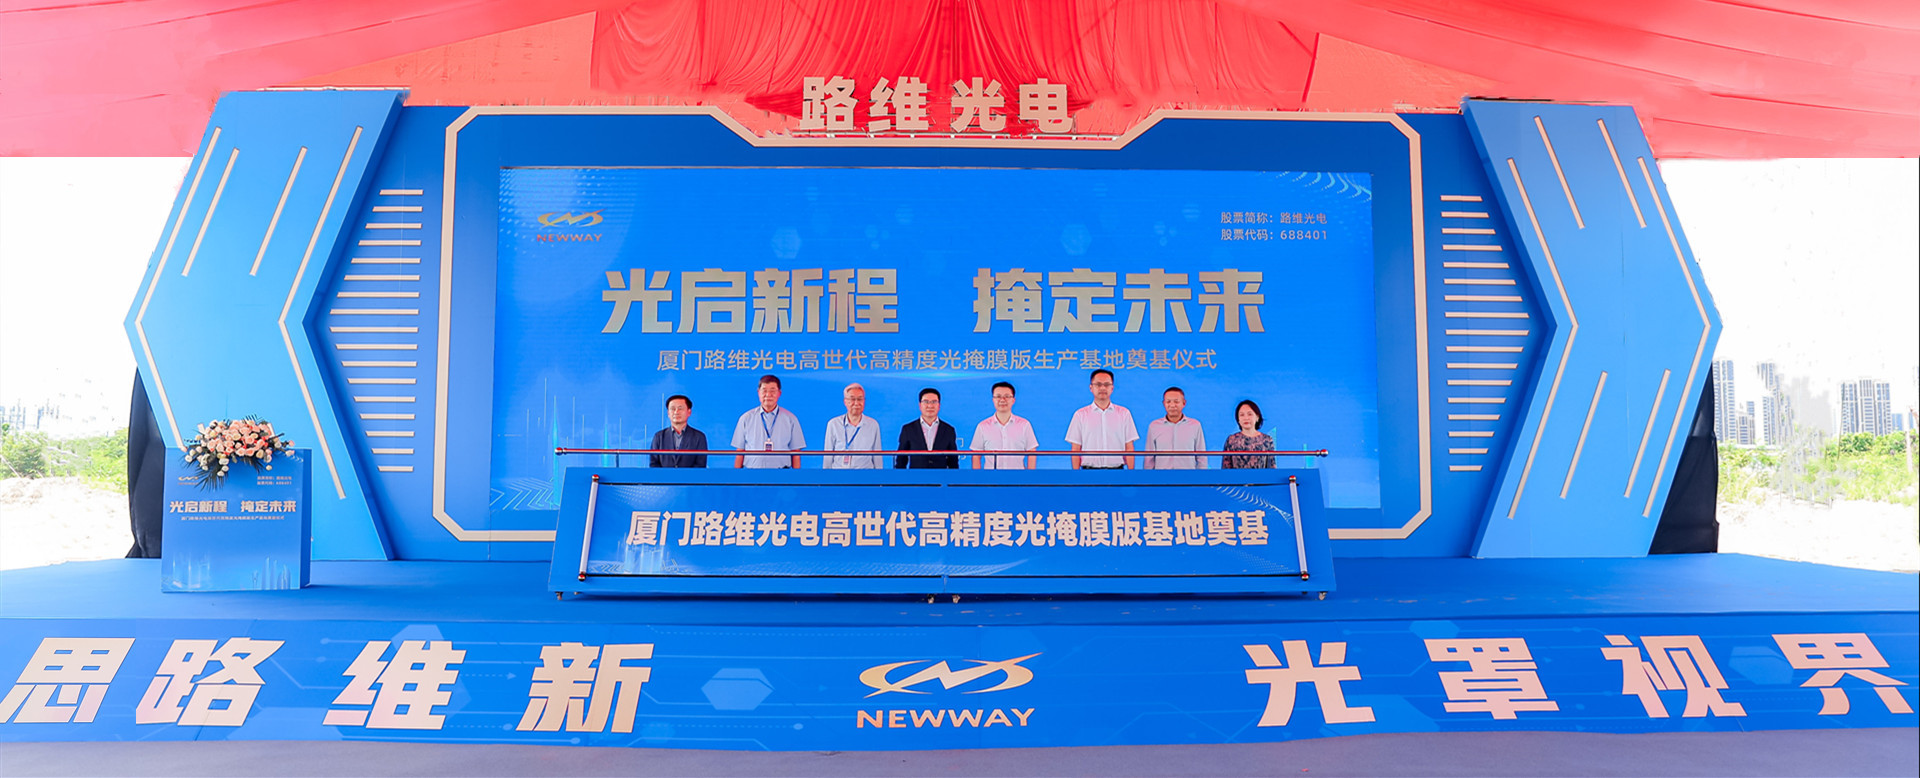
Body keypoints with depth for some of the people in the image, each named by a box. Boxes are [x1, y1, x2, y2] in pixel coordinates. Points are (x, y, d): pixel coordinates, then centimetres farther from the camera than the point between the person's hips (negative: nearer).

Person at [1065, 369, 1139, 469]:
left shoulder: (1124, 414, 11)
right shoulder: (1080, 415, 8)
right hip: (1089, 469, -1)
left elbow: (1129, 448, 8)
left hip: (1116, 468, 1)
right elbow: (1075, 449, 5)